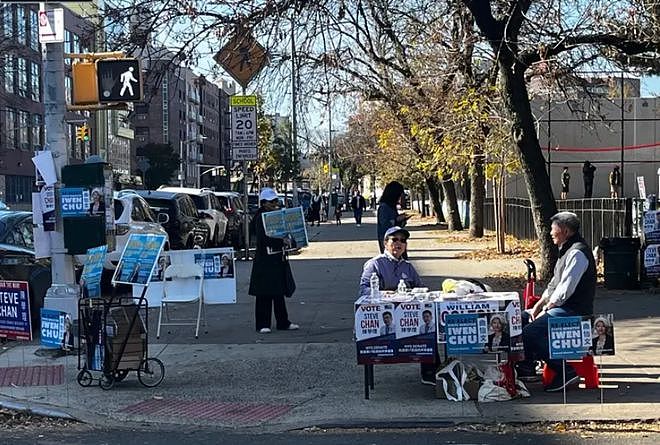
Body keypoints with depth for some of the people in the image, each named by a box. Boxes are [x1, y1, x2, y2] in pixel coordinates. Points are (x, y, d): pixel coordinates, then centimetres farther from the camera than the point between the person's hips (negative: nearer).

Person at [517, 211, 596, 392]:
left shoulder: (577, 253, -18)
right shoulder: (567, 250, 17)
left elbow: (565, 290, -22)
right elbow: (554, 284, 19)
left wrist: (545, 309, -12)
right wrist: (538, 306, 8)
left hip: (574, 311, -11)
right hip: (560, 308, 11)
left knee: (530, 333, -24)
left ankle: (565, 371, -16)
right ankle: (526, 367, 16)